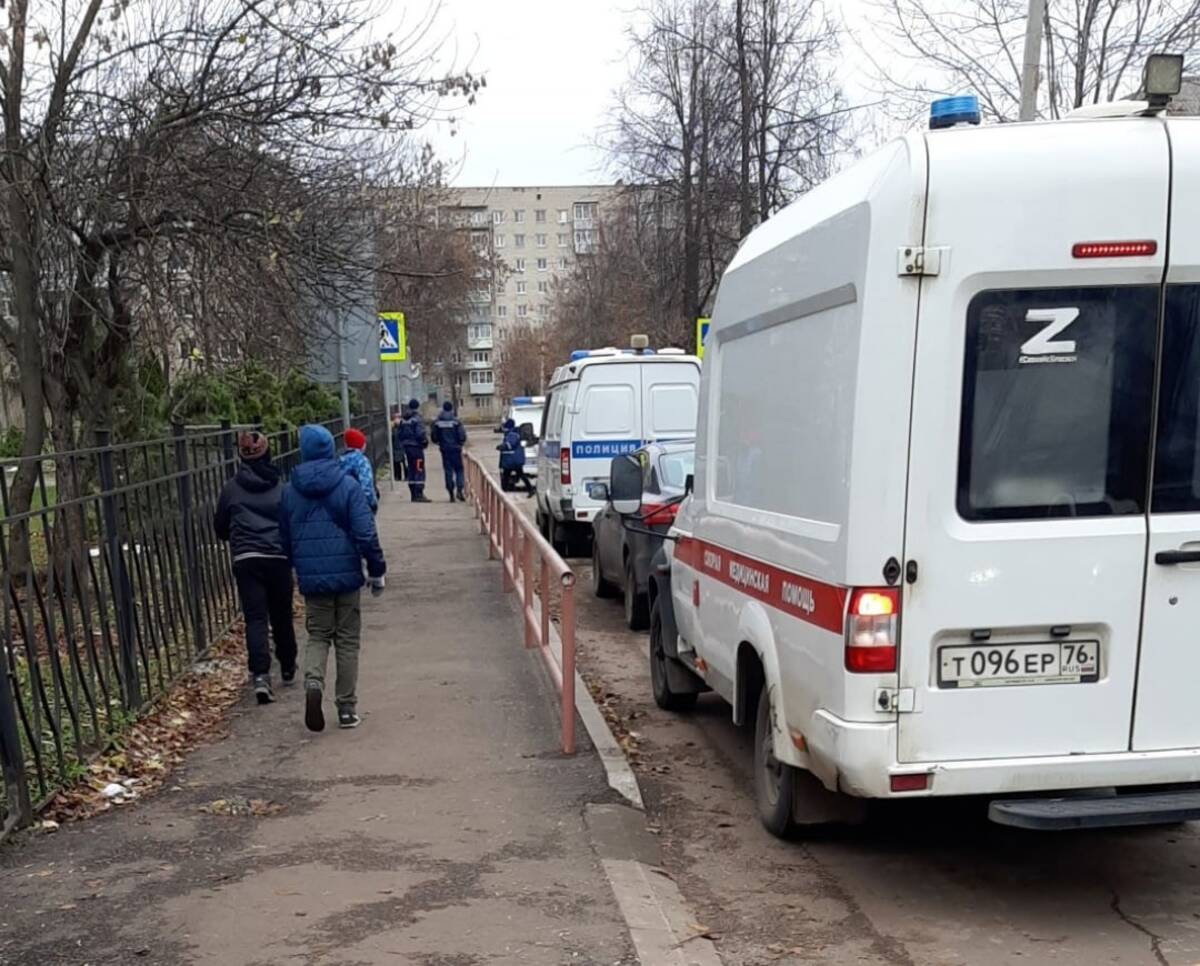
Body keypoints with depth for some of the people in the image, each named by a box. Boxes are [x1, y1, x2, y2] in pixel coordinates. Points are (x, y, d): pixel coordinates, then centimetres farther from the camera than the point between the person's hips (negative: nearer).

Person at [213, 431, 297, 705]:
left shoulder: (231, 487, 3)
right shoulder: (281, 487, 1)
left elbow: (220, 526, 12)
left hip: (245, 559, 0)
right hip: (278, 557, 1)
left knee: (255, 618, -4)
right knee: (281, 615, 15)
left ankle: (260, 674, -20)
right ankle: (288, 668, 30)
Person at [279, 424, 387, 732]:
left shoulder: (290, 491, 2)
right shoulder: (348, 485, -7)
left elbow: (285, 538, 11)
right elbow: (366, 534, -12)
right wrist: (377, 570, -2)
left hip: (311, 578, 2)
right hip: (346, 574, -2)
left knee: (318, 635, 15)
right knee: (347, 641, 9)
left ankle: (313, 682, -14)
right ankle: (347, 709, 12)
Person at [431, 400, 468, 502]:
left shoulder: (438, 422, -2)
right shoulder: (456, 421, -9)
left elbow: (434, 437, 1)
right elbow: (462, 436, -10)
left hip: (444, 449, 2)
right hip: (455, 449, -2)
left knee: (448, 471, 7)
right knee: (459, 470, 8)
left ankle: (451, 494, 6)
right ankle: (460, 490, -9)